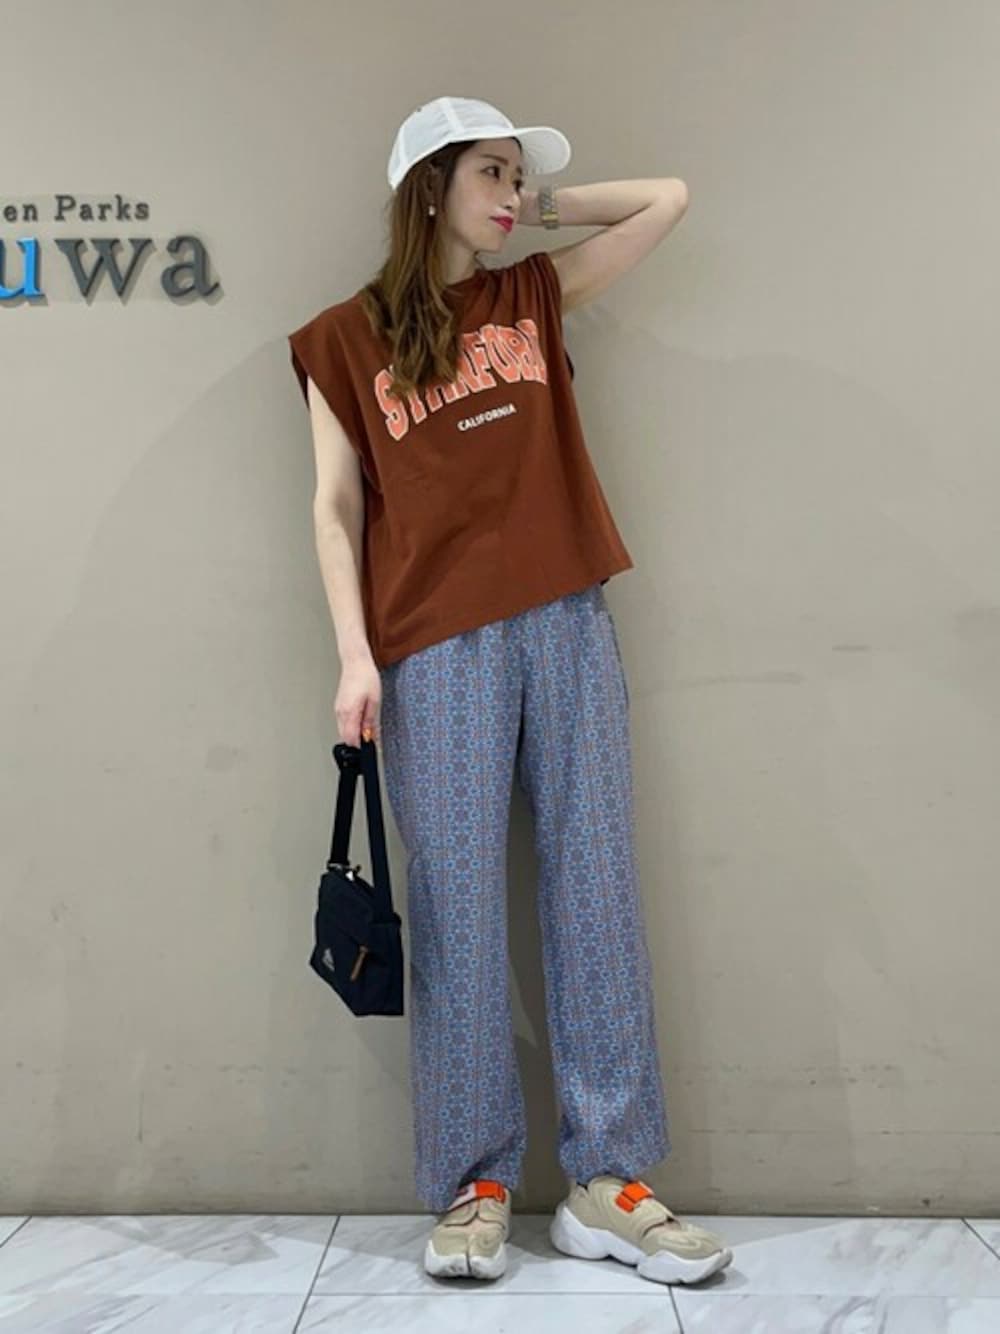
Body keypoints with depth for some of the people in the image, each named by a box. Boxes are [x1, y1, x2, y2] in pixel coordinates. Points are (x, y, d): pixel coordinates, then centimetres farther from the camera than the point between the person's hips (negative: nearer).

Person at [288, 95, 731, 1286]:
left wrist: (538, 206, 20)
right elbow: (337, 505, 4)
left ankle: (606, 1185, 11)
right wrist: (354, 656, -6)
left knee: (594, 891, 1)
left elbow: (666, 199, 22)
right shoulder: (345, 339, 10)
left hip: (567, 626, 3)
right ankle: (470, 1189, 12)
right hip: (436, 649, -2)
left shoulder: (536, 296, 18)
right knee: (458, 914, 0)